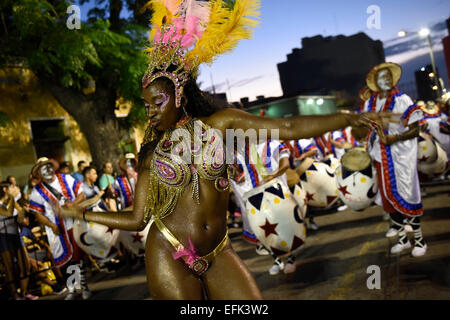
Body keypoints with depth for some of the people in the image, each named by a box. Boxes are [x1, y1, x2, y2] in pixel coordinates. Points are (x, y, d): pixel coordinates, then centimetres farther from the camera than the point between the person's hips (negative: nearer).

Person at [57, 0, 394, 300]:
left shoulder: (219, 123, 0)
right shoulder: (151, 153, 3)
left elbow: (287, 128, -8)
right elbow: (137, 218, 7)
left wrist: (350, 118, -14)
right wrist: (82, 214, 9)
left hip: (218, 253, 1)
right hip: (169, 255, 0)